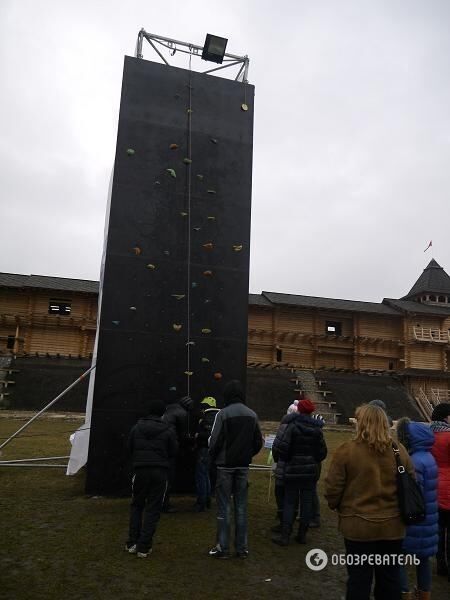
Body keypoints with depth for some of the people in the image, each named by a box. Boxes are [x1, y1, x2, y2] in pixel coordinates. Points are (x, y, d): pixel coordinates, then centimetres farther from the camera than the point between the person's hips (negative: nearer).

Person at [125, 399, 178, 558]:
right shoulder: (168, 431, -4)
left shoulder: (137, 427, 2)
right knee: (153, 509, 6)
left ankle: (132, 543, 15)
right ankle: (144, 547, 6)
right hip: (160, 472, -1)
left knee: (136, 506, 18)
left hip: (140, 470, 2)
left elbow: (129, 448, 8)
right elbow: (173, 452, 2)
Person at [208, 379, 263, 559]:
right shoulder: (252, 415, 1)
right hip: (243, 466, 4)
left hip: (225, 466, -4)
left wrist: (213, 457, 3)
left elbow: (214, 441, -15)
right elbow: (258, 442, 5)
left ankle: (223, 547, 9)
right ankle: (242, 547, 17)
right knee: (241, 506, 11)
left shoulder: (223, 414, -15)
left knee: (223, 507, 5)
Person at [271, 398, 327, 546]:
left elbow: (279, 447, -21)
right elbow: (322, 452, 6)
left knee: (289, 502, 5)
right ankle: (302, 534, 20)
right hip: (311, 471, 4)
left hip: (292, 470, -4)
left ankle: (285, 535, 7)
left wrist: (279, 461, -3)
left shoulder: (290, 424, -15)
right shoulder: (317, 428, 1)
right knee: (307, 502, 12)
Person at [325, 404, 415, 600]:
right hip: (392, 526, 3)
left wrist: (334, 505, 9)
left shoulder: (346, 450, -16)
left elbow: (333, 487, -12)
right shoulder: (399, 451, -5)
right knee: (390, 577, 20)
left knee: (359, 577, 13)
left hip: (358, 525, -3)